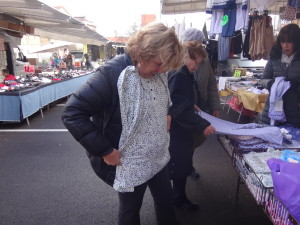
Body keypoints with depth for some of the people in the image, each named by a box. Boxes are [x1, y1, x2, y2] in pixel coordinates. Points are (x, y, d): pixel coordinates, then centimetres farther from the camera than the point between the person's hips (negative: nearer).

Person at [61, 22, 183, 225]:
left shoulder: (158, 73, -3)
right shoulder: (112, 74, -25)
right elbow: (72, 114, -26)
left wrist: (164, 118, 1)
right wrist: (105, 151, -24)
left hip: (159, 158, 7)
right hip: (130, 164, -6)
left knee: (166, 201, 23)